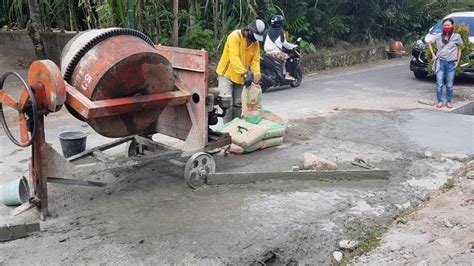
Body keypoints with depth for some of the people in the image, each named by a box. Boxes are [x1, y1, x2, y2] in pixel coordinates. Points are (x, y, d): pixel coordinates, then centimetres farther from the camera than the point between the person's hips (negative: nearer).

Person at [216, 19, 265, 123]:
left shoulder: (255, 43, 0)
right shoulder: (235, 36, -21)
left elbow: (255, 60, -5)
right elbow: (234, 58, -32)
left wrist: (257, 75, -24)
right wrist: (245, 73, -43)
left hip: (240, 77, 6)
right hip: (227, 74, -6)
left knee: (238, 104, 11)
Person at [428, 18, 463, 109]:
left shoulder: (456, 37, 0)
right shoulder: (439, 36, 2)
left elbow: (459, 50, 8)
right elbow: (430, 44, 16)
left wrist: (457, 62, 2)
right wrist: (433, 55, 7)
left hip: (451, 63, -1)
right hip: (440, 62, 1)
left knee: (449, 85, 4)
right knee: (439, 84, -1)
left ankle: (448, 101, 15)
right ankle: (440, 101, 8)